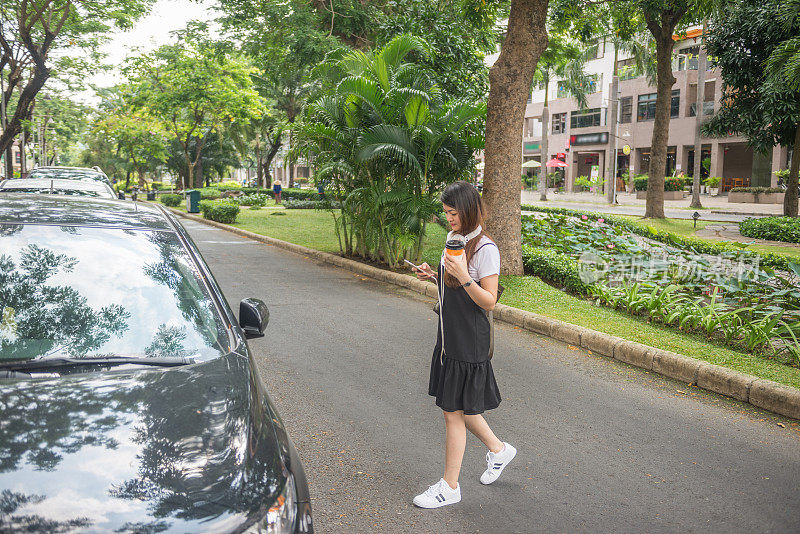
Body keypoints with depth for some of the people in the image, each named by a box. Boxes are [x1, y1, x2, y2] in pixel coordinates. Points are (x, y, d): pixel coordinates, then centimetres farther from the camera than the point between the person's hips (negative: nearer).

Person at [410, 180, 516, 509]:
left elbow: (489, 302, -18)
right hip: (449, 337, 9)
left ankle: (449, 486, 15)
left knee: (454, 412, 1)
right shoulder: (452, 239, 9)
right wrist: (433, 276, 3)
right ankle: (498, 449, 40)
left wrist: (464, 277, -31)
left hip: (470, 342, -9)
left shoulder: (485, 249, -17)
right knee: (458, 407, 18)